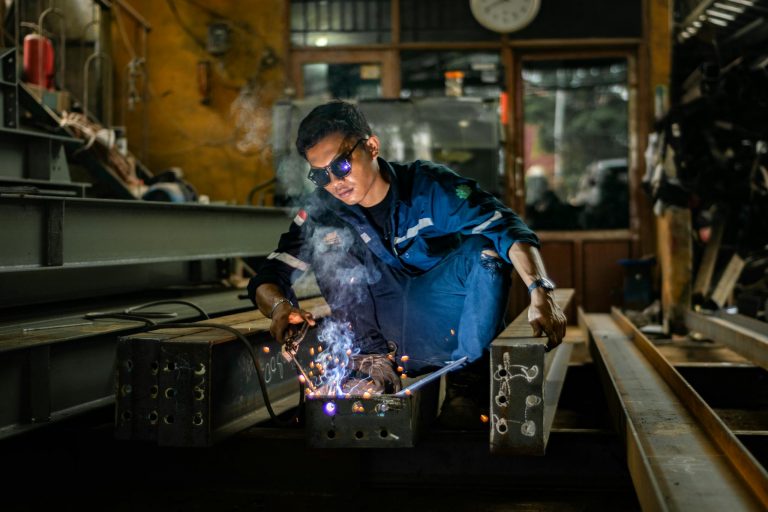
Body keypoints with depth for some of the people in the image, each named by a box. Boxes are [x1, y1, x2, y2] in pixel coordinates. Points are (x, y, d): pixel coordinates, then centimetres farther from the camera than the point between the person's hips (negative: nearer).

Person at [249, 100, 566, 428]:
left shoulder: (427, 185, -12)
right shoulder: (321, 214, -6)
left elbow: (506, 228, -23)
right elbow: (267, 280, -9)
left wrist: (541, 291, -40)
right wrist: (280, 305, -34)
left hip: (447, 333, -1)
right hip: (386, 337, 1)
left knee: (484, 247, -26)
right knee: (329, 240, -14)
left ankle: (468, 380, -19)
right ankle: (374, 359, -17)